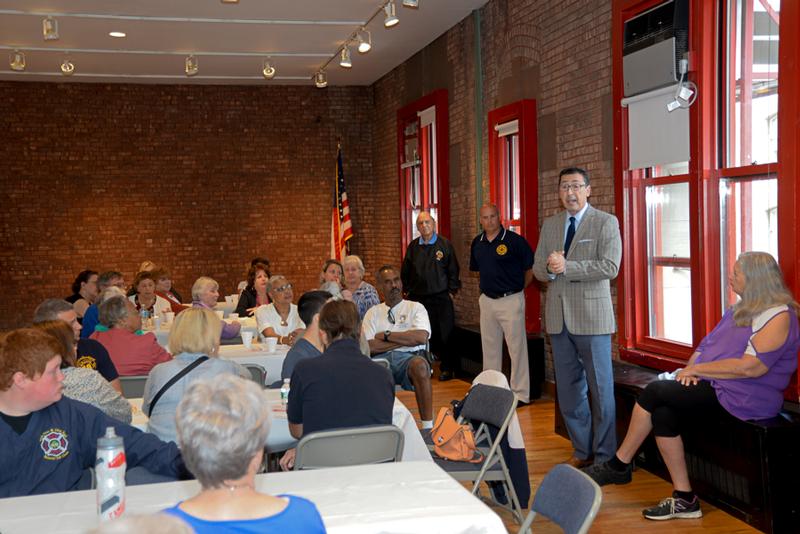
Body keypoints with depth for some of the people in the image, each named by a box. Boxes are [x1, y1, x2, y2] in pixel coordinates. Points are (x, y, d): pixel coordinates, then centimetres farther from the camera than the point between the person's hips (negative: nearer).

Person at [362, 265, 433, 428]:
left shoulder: (415, 307, 18)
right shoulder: (373, 312, 21)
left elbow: (421, 337, -3)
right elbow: (369, 346, 3)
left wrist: (386, 335, 2)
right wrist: (406, 339, 0)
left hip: (409, 358, -1)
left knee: (419, 364, -37)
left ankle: (428, 426, -31)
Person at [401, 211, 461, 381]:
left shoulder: (445, 245, 0)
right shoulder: (413, 247, 8)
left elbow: (453, 270, 3)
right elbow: (405, 272, 15)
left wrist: (451, 291, -1)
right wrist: (409, 290, 11)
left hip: (440, 297, -3)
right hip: (417, 298, 3)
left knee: (443, 334, -2)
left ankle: (447, 368, 11)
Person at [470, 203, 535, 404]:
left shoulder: (515, 240, -12)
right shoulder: (477, 243, 6)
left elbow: (530, 269, -6)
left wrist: (517, 289, 2)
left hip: (511, 300, -6)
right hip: (487, 301, 6)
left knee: (517, 347, -1)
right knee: (489, 348, 14)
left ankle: (520, 394, 5)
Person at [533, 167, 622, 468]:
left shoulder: (606, 223, -3)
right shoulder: (549, 225, 13)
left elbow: (610, 267, -15)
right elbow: (537, 268, 12)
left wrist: (566, 267, -18)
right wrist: (549, 269, -12)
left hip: (592, 316, -5)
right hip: (558, 317, 5)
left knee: (600, 388, 1)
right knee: (569, 388, 12)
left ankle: (604, 456, 12)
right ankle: (582, 450, 24)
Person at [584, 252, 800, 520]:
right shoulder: (740, 309, 18)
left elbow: (751, 367, -21)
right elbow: (707, 344, 17)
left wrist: (696, 369, -14)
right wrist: (691, 369, -5)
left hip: (744, 398, -8)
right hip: (714, 387, 8)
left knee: (655, 391, -18)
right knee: (663, 413, -19)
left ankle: (619, 465, -1)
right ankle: (684, 499, -12)